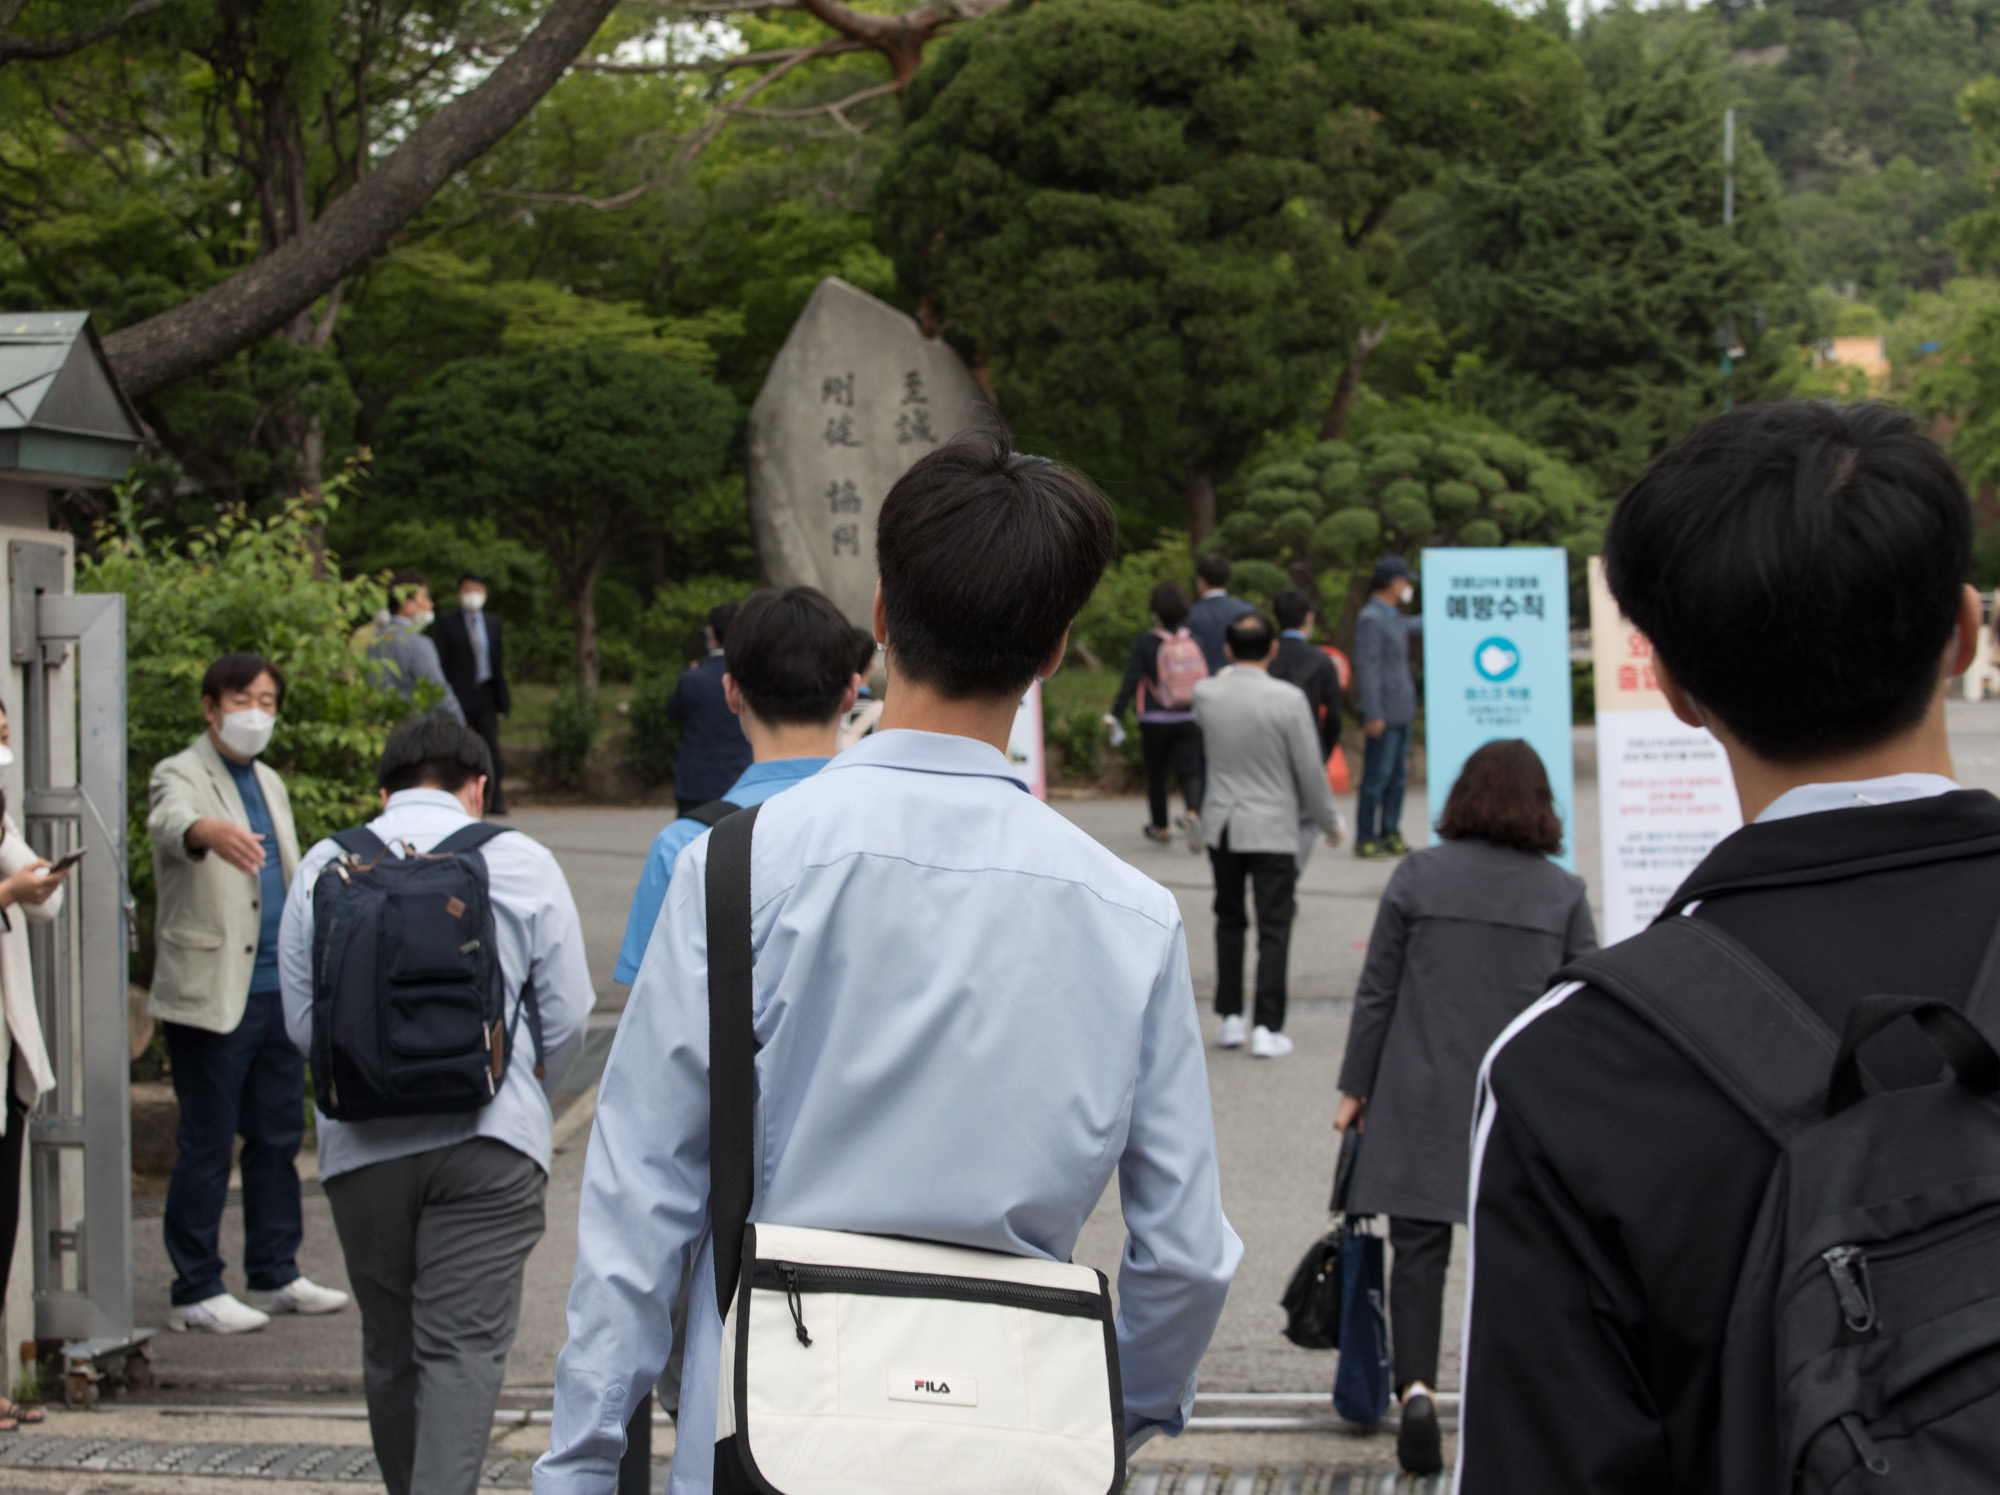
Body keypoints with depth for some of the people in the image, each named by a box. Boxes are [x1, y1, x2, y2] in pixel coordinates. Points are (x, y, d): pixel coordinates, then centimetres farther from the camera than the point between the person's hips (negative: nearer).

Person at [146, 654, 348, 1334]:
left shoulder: (269, 784, 18)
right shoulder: (180, 776, -6)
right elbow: (171, 822, -31)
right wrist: (210, 832, -54)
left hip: (280, 991, 7)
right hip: (210, 994, -7)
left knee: (278, 1137, 11)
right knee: (207, 1145, -3)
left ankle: (275, 1273, 21)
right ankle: (196, 1291, 4)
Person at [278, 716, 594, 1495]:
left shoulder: (324, 867, 7)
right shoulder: (521, 862, 2)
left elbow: (302, 1020, 9)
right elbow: (568, 1017, 3)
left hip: (362, 1143, 3)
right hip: (486, 1139, -2)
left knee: (390, 1348, 15)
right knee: (464, 1346, -7)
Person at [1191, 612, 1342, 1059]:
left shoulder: (1206, 694, -5)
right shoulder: (1288, 699, -17)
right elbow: (1310, 770, -10)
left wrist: (1231, 671, 19)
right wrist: (1329, 821, 4)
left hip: (1221, 826, 4)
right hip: (1272, 829, -4)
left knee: (1229, 922, 17)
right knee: (1273, 928, 2)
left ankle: (1230, 1018, 18)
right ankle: (1267, 1029, -2)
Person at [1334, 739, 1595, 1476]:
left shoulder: (1418, 876, -2)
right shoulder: (1563, 893, 0)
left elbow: (1377, 991, -1)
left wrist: (1356, 1086, 7)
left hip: (1423, 1098, -1)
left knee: (1419, 1248, 1)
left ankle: (1416, 1387, -14)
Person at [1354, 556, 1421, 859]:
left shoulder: (1391, 618, 16)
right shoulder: (1371, 619, -13)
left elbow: (1412, 627, 39)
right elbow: (1367, 668, -18)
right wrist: (1373, 715, -22)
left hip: (1401, 713, 10)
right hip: (1385, 716, -10)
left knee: (1397, 776, 11)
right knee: (1377, 776, -7)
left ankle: (1390, 834, 17)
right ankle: (1365, 839, -2)